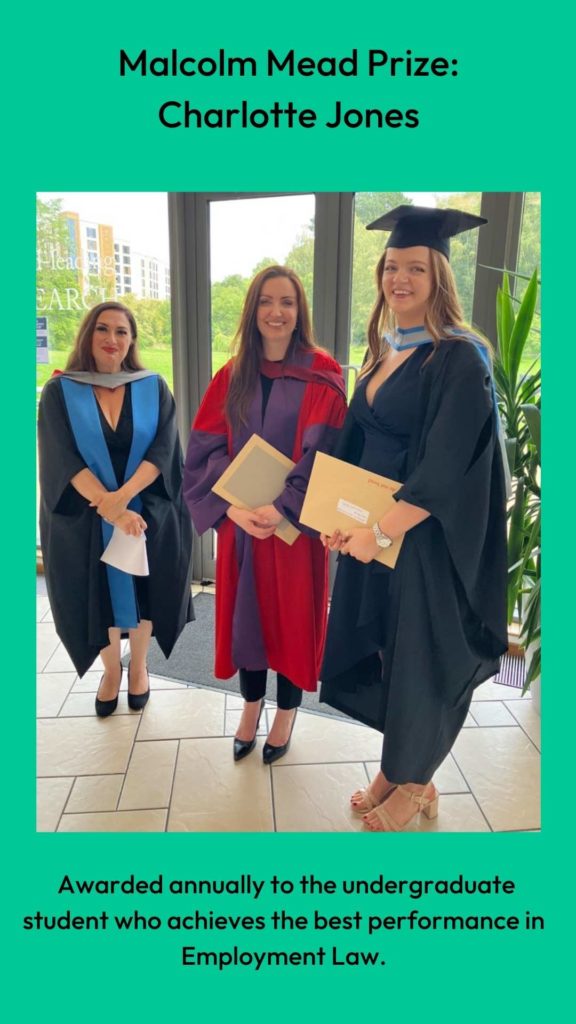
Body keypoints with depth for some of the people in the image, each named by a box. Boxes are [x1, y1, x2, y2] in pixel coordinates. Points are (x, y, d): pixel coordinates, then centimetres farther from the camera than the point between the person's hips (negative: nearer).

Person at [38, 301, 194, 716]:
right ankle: (112, 671, 35)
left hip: (147, 514, 1)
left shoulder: (154, 389, 1)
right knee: (101, 596, 11)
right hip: (83, 520, 0)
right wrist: (109, 508, -24)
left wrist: (123, 496, -24)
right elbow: (63, 458, -13)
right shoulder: (60, 392, -3)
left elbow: (163, 449, -10)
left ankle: (139, 666, 36)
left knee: (141, 591, 12)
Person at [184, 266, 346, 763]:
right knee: (246, 611, 13)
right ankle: (251, 703, 35)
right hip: (239, 521, 3)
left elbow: (325, 454, -11)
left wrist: (283, 506, -22)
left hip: (295, 522, -2)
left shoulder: (322, 377, -4)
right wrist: (234, 507, -18)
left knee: (292, 614, 9)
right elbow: (204, 452, -3)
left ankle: (287, 711, 31)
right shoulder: (231, 377, 4)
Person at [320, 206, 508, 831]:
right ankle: (395, 768, 37)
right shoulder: (384, 349, 10)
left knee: (419, 659, 8)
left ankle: (415, 784, 31)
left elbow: (445, 469, -21)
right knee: (382, 651, 16)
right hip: (371, 530, 7)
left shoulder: (459, 359, -14)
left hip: (425, 540, -7)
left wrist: (382, 532, -21)